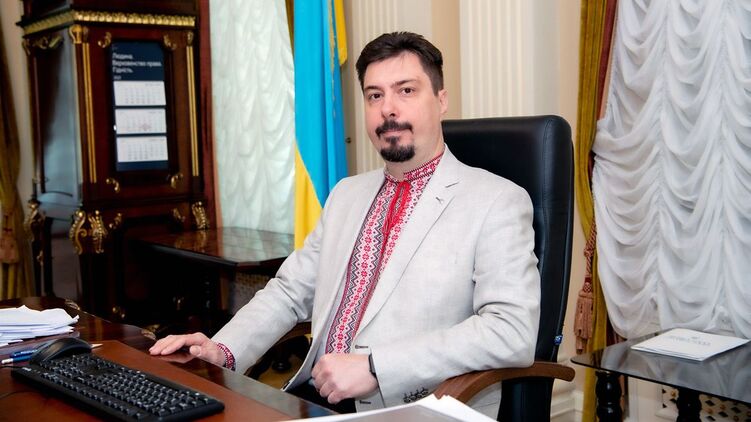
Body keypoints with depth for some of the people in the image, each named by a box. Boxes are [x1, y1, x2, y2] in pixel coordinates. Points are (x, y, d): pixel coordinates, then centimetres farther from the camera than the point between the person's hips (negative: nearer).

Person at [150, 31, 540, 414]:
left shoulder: (497, 202, -6)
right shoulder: (347, 195, 15)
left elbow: (514, 331, -17)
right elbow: (290, 290, 17)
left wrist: (373, 366, -21)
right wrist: (223, 350, -1)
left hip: (406, 411, -5)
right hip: (315, 398, 5)